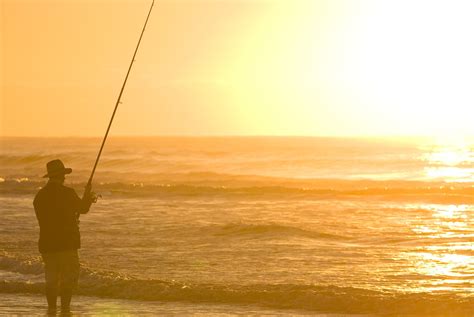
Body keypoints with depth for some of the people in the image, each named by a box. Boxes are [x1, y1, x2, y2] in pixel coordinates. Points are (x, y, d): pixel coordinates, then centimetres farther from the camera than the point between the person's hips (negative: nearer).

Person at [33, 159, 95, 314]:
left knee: (51, 278, 11)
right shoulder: (67, 193, -11)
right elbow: (83, 209, 5)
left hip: (46, 243, 5)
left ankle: (51, 308, 11)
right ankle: (65, 309, -4)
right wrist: (87, 198, 29)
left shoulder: (40, 196, 5)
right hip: (66, 243, -5)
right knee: (69, 277, 1)